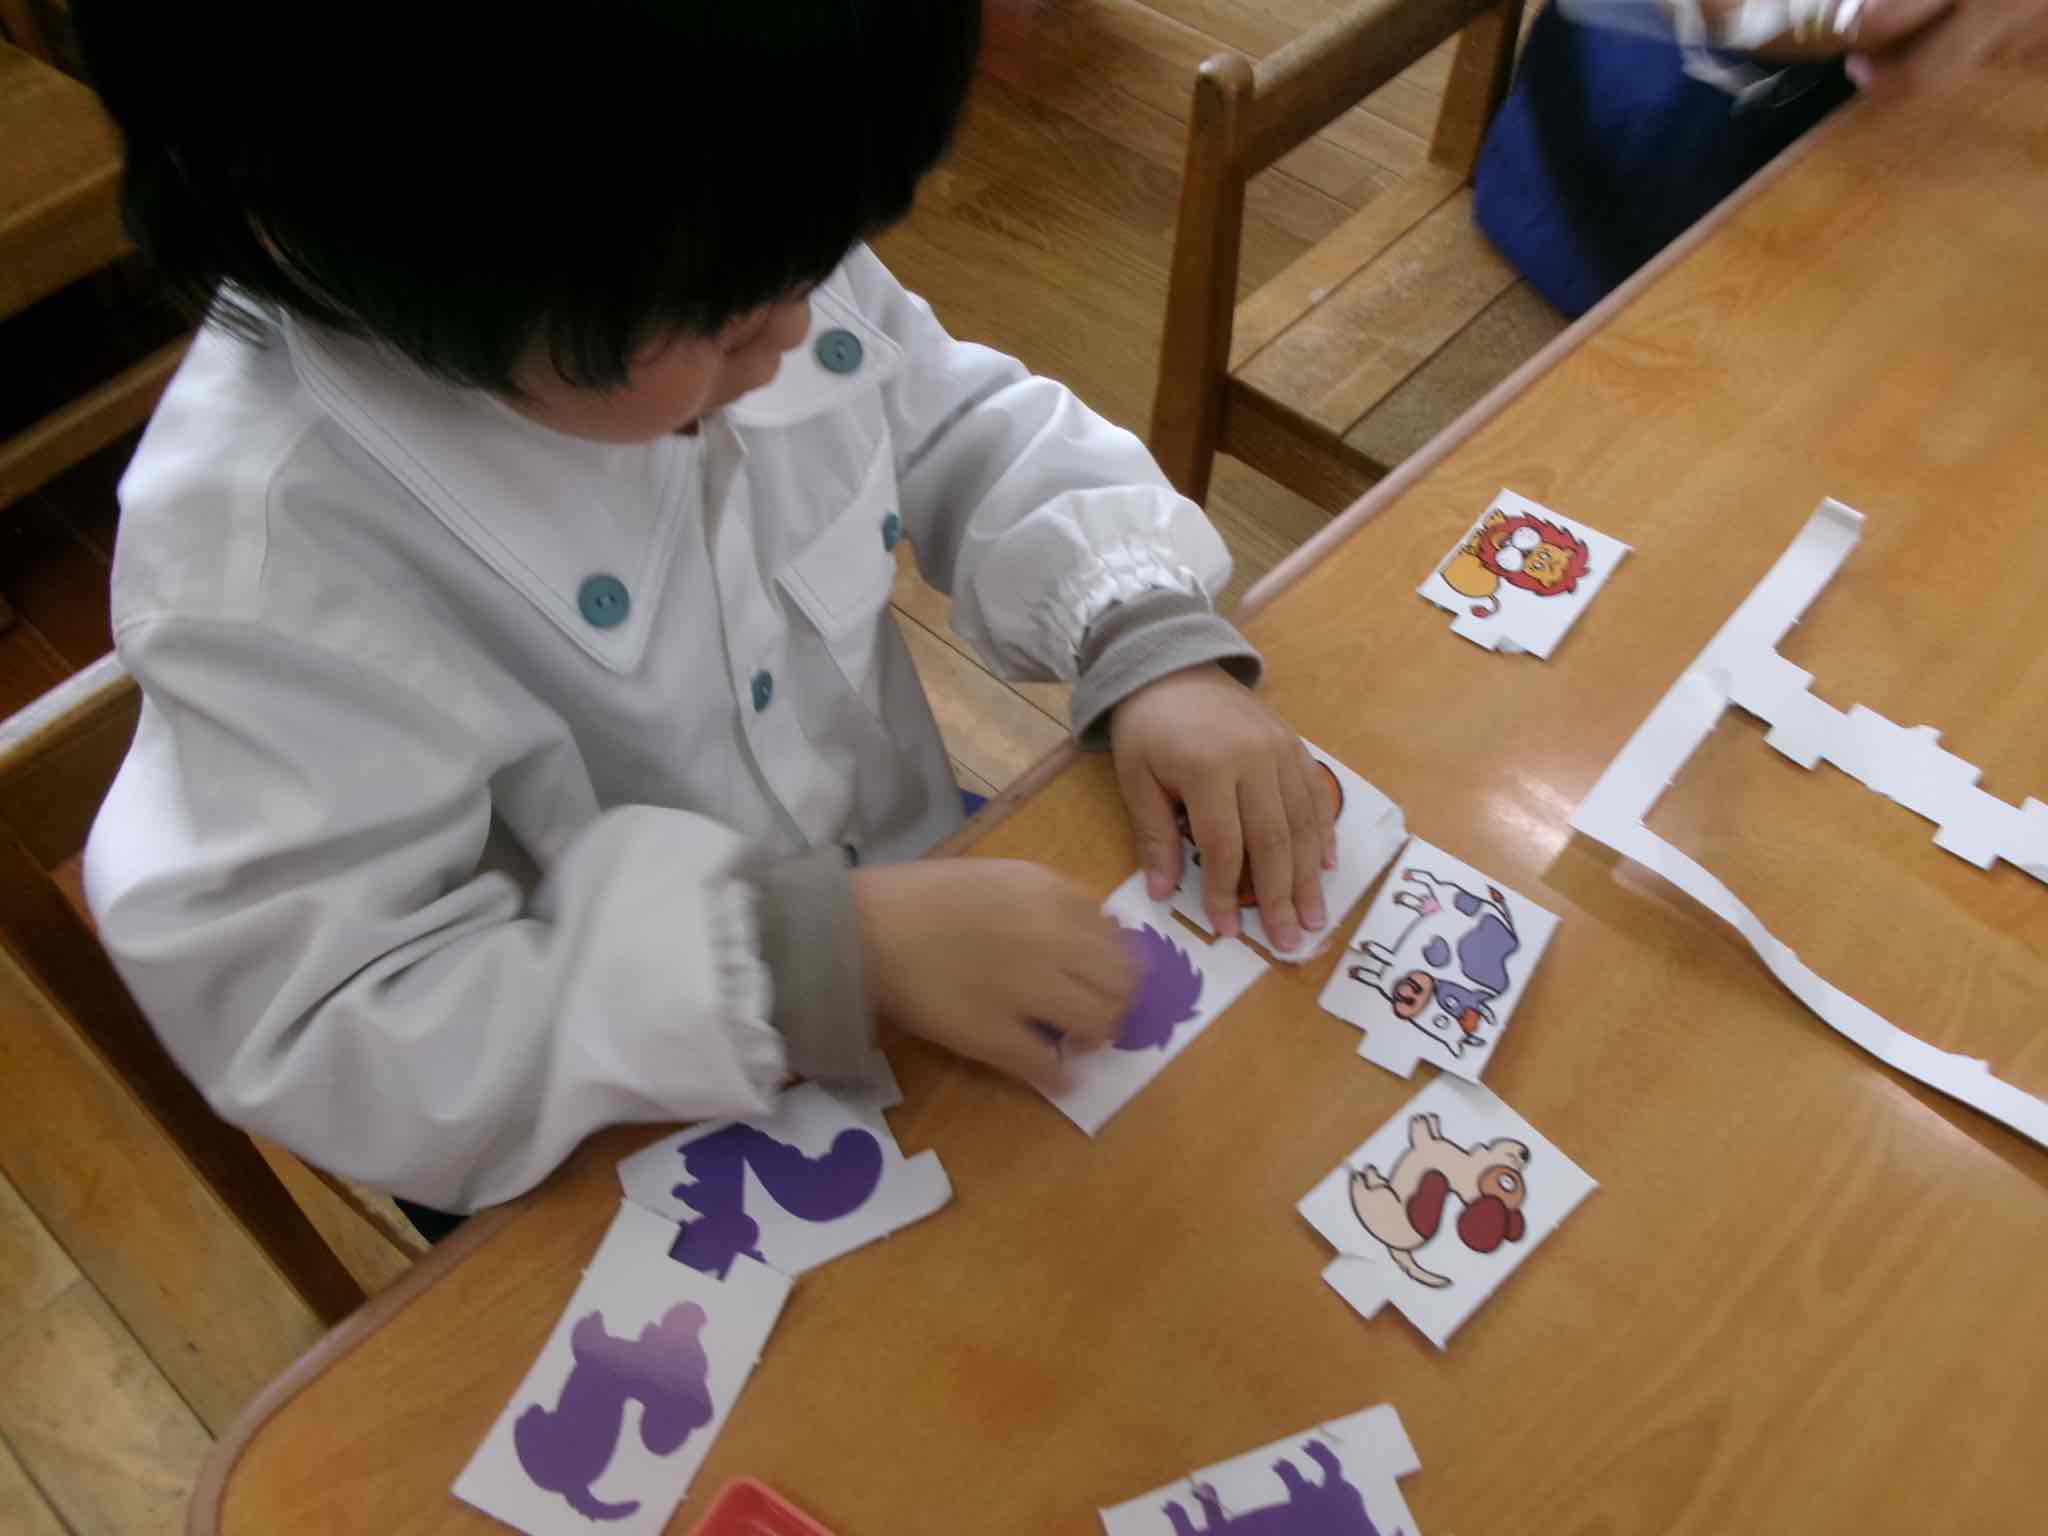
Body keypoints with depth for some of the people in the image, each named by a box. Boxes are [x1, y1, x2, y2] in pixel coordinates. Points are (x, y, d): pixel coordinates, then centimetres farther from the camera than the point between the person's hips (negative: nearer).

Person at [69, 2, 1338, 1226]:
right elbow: (324, 1043, -30)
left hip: (912, 893, 5)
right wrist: (816, 951, -38)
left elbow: (969, 434, -1)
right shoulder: (263, 565, -31)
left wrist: (1152, 640, -18)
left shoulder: (734, 256, -16)